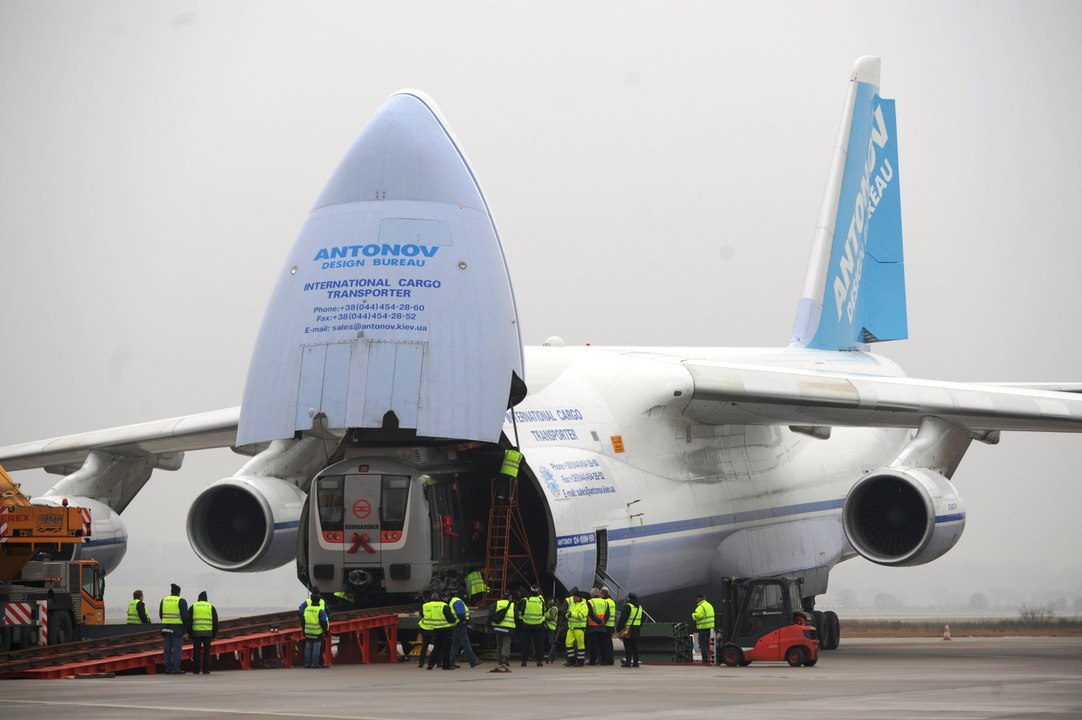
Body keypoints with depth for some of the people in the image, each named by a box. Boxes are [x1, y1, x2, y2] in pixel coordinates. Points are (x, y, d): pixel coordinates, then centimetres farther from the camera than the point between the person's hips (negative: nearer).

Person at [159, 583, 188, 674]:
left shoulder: (164, 600, 10)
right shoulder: (181, 601, -6)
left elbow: (160, 614, 13)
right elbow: (185, 615, -10)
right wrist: (185, 626, 0)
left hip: (166, 627, 5)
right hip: (177, 628, -5)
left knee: (167, 648, 8)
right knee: (177, 648, -4)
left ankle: (168, 668, 8)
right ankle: (176, 668, -9)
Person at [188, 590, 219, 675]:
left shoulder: (193, 607, 5)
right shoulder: (211, 607, 7)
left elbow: (189, 621, 3)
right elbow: (215, 621, 6)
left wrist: (189, 633, 6)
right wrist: (214, 633, 11)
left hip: (196, 633, 0)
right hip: (208, 632, 0)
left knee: (196, 651, 3)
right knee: (207, 651, 2)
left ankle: (196, 670, 1)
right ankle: (206, 670, -1)